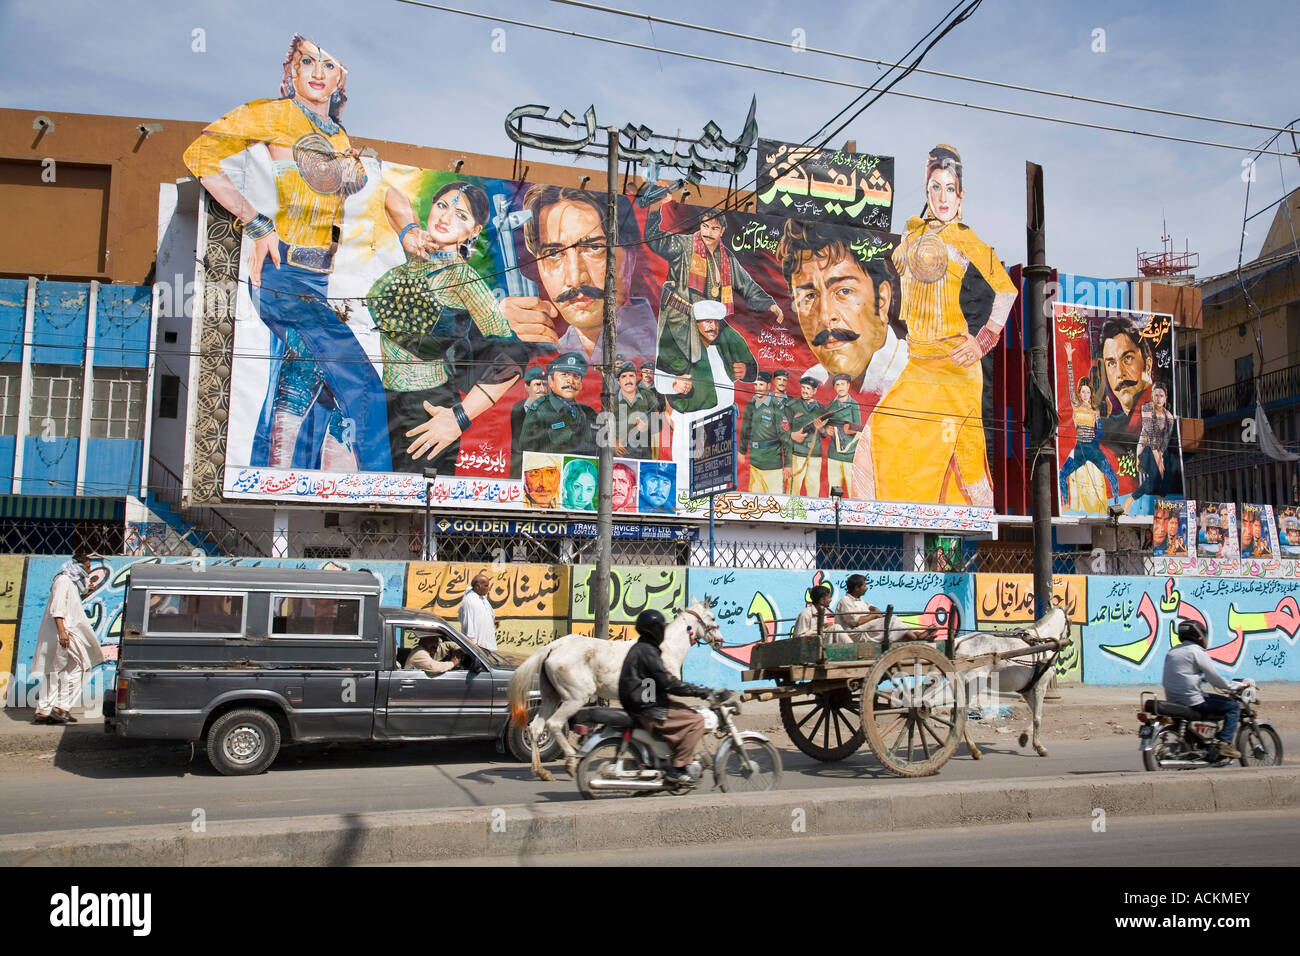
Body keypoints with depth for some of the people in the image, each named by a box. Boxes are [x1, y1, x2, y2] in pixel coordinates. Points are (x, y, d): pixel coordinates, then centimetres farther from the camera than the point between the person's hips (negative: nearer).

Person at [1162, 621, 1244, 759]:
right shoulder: (1196, 651, -10)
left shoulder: (1171, 651, 15)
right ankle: (1224, 743, -12)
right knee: (1233, 707, 0)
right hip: (1192, 700, -8)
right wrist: (1238, 685, 4)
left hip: (1172, 700, 9)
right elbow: (1214, 678, -9)